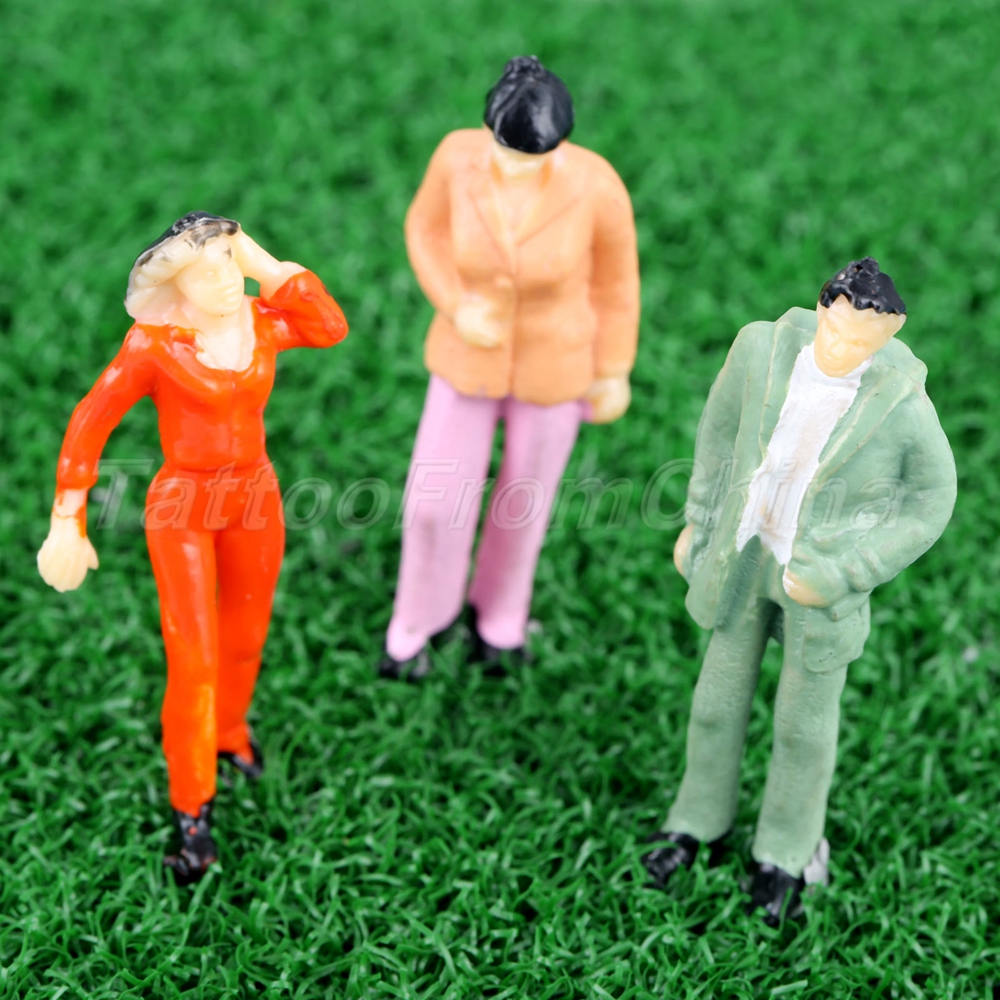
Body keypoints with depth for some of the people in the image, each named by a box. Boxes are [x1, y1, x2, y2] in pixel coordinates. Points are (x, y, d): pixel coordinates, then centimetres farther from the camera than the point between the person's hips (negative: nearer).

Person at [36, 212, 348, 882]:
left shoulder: (263, 322, -3)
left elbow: (331, 327, -19)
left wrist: (269, 268, -13)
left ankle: (229, 730, 50)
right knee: (194, 663, -7)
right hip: (182, 507, -5)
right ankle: (192, 811, 8)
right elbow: (90, 424, -13)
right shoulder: (155, 344, -16)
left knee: (244, 639, 20)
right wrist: (67, 524, -16)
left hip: (255, 498, 5)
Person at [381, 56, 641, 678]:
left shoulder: (596, 184, -29)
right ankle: (422, 613, 43)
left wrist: (614, 373, -1)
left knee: (525, 494, 20)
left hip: (555, 358, -1)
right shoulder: (459, 154, -25)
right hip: (471, 353, 1)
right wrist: (456, 309, -22)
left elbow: (615, 271, -11)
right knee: (436, 501, 10)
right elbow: (428, 229, -5)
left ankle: (500, 604, 52)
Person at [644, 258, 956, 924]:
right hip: (743, 556, 3)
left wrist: (836, 579, -14)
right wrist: (700, 520, 8)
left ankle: (788, 851, 41)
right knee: (720, 698, 19)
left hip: (821, 575, -2)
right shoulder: (763, 347, -19)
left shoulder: (903, 407, -26)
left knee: (805, 720, 16)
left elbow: (929, 503, -11)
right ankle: (701, 819, 45)